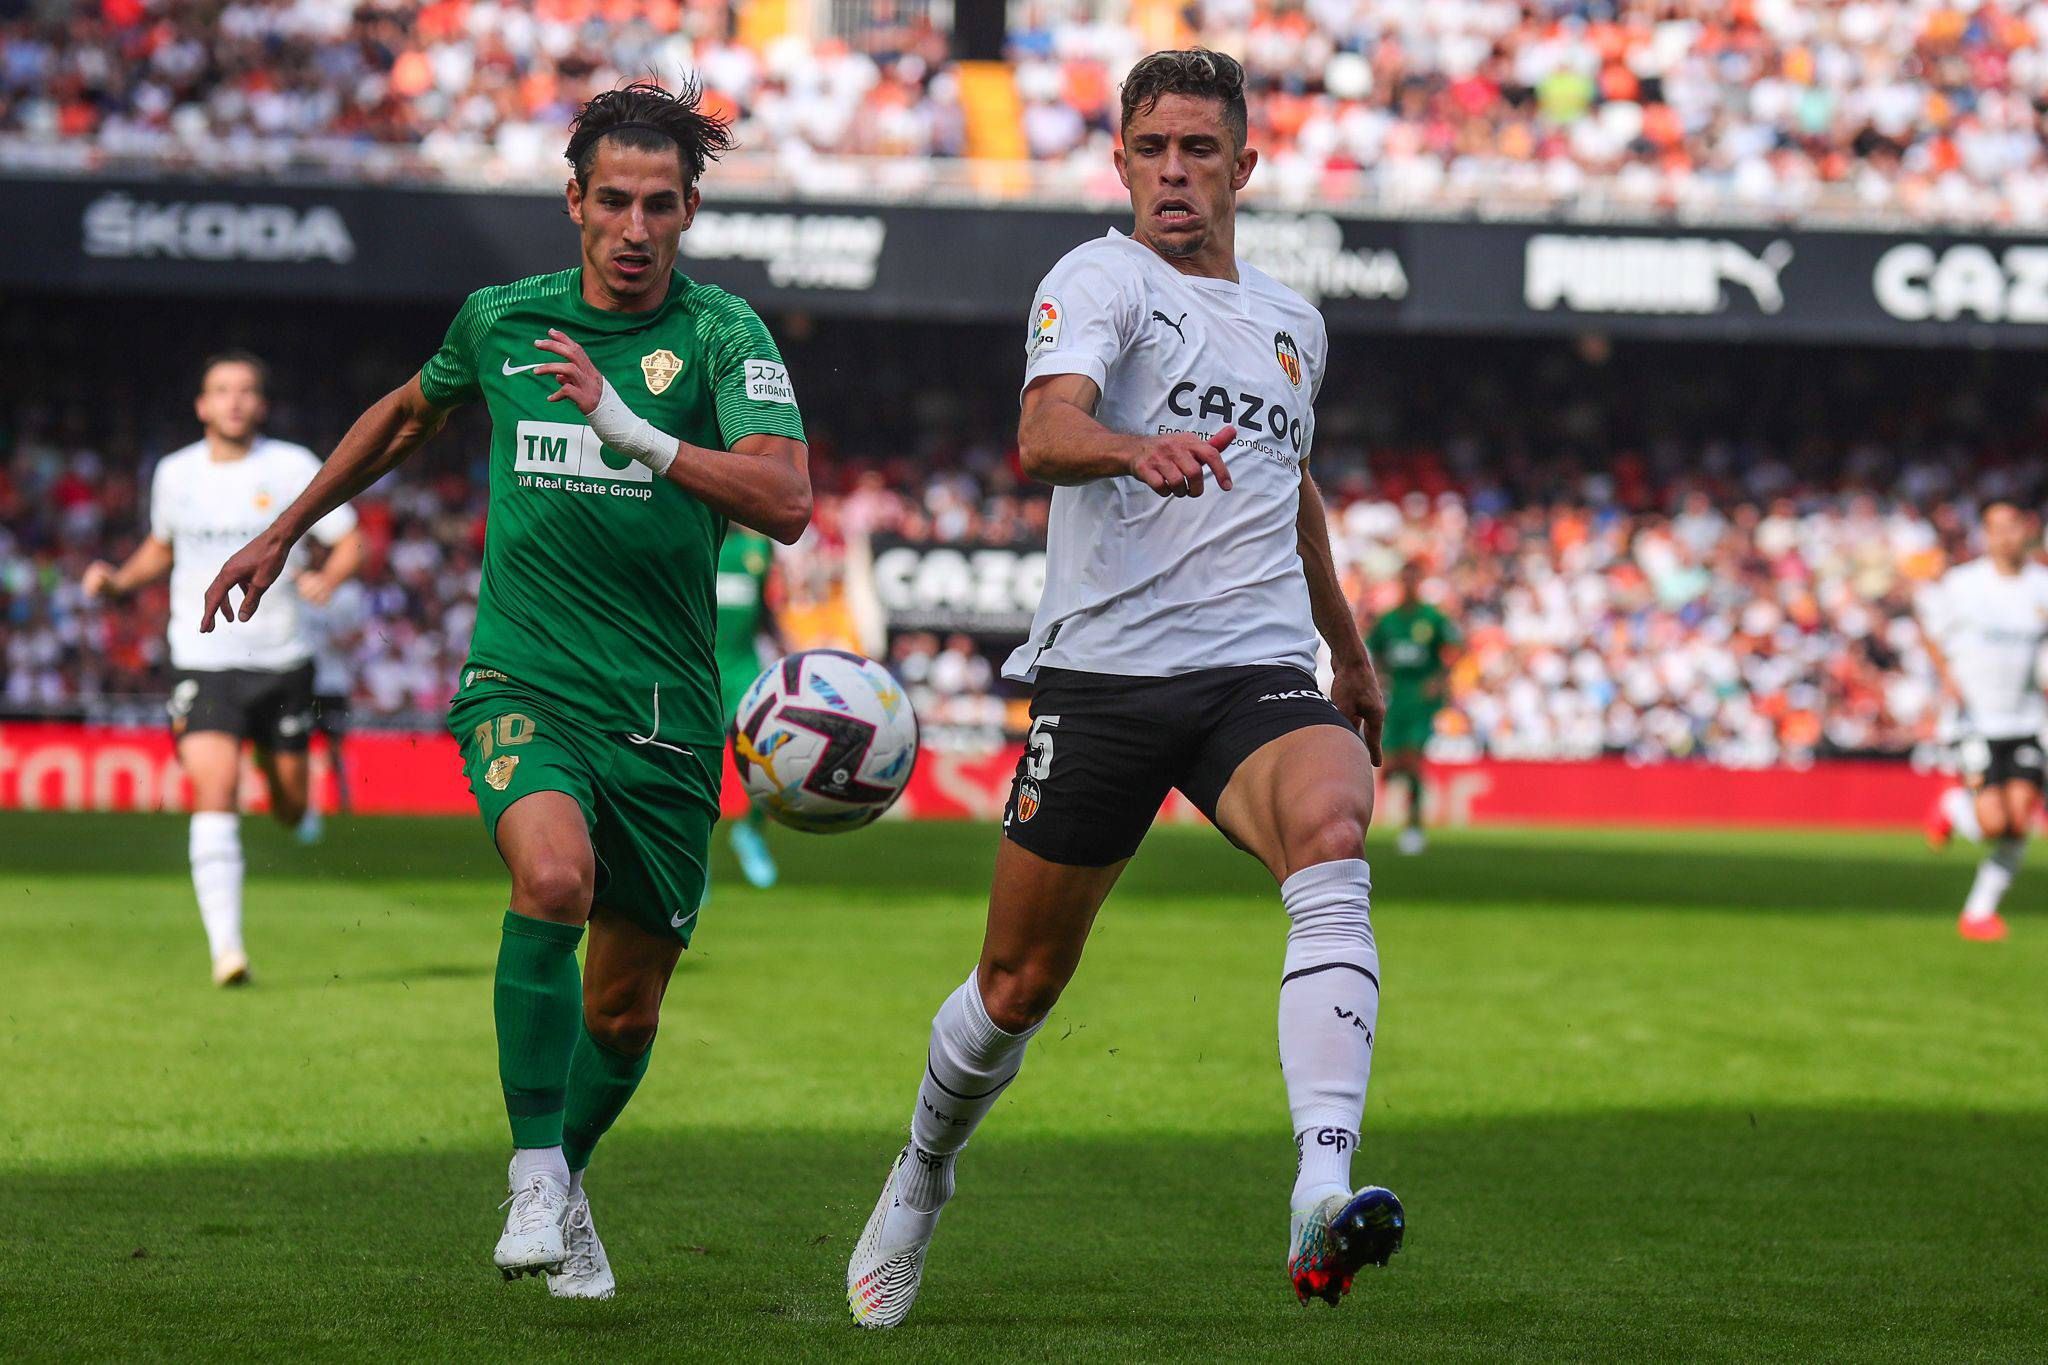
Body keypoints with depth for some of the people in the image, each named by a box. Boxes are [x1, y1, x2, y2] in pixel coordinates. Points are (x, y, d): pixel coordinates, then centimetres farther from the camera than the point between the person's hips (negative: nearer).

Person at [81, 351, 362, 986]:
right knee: (214, 794, -18)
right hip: (203, 663, 0)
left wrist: (326, 580, -20)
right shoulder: (174, 474, 5)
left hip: (281, 659, 0)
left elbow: (351, 540, 0)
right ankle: (226, 949, -20)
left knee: (291, 808, 10)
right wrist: (118, 580, 5)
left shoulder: (292, 467, -3)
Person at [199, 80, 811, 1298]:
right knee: (554, 875, -32)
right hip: (523, 683, 0)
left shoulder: (722, 334, -6)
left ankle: (564, 1182, 39)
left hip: (667, 713, 0)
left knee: (625, 1014, 8)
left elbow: (788, 501, -21)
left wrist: (636, 430, -32)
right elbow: (411, 414, 26)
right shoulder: (500, 321, 4)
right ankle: (536, 1180, -22)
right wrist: (285, 534, 33)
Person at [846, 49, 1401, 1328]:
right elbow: (1046, 432, -22)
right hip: (1103, 671, -3)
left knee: (1332, 845, -30)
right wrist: (1133, 451, -43)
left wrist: (1350, 647, 41)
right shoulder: (1101, 278, -1)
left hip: (1260, 673, 3)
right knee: (1020, 983, 5)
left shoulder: (1293, 322, 18)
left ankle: (1323, 1192, -43)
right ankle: (921, 1180, 37)